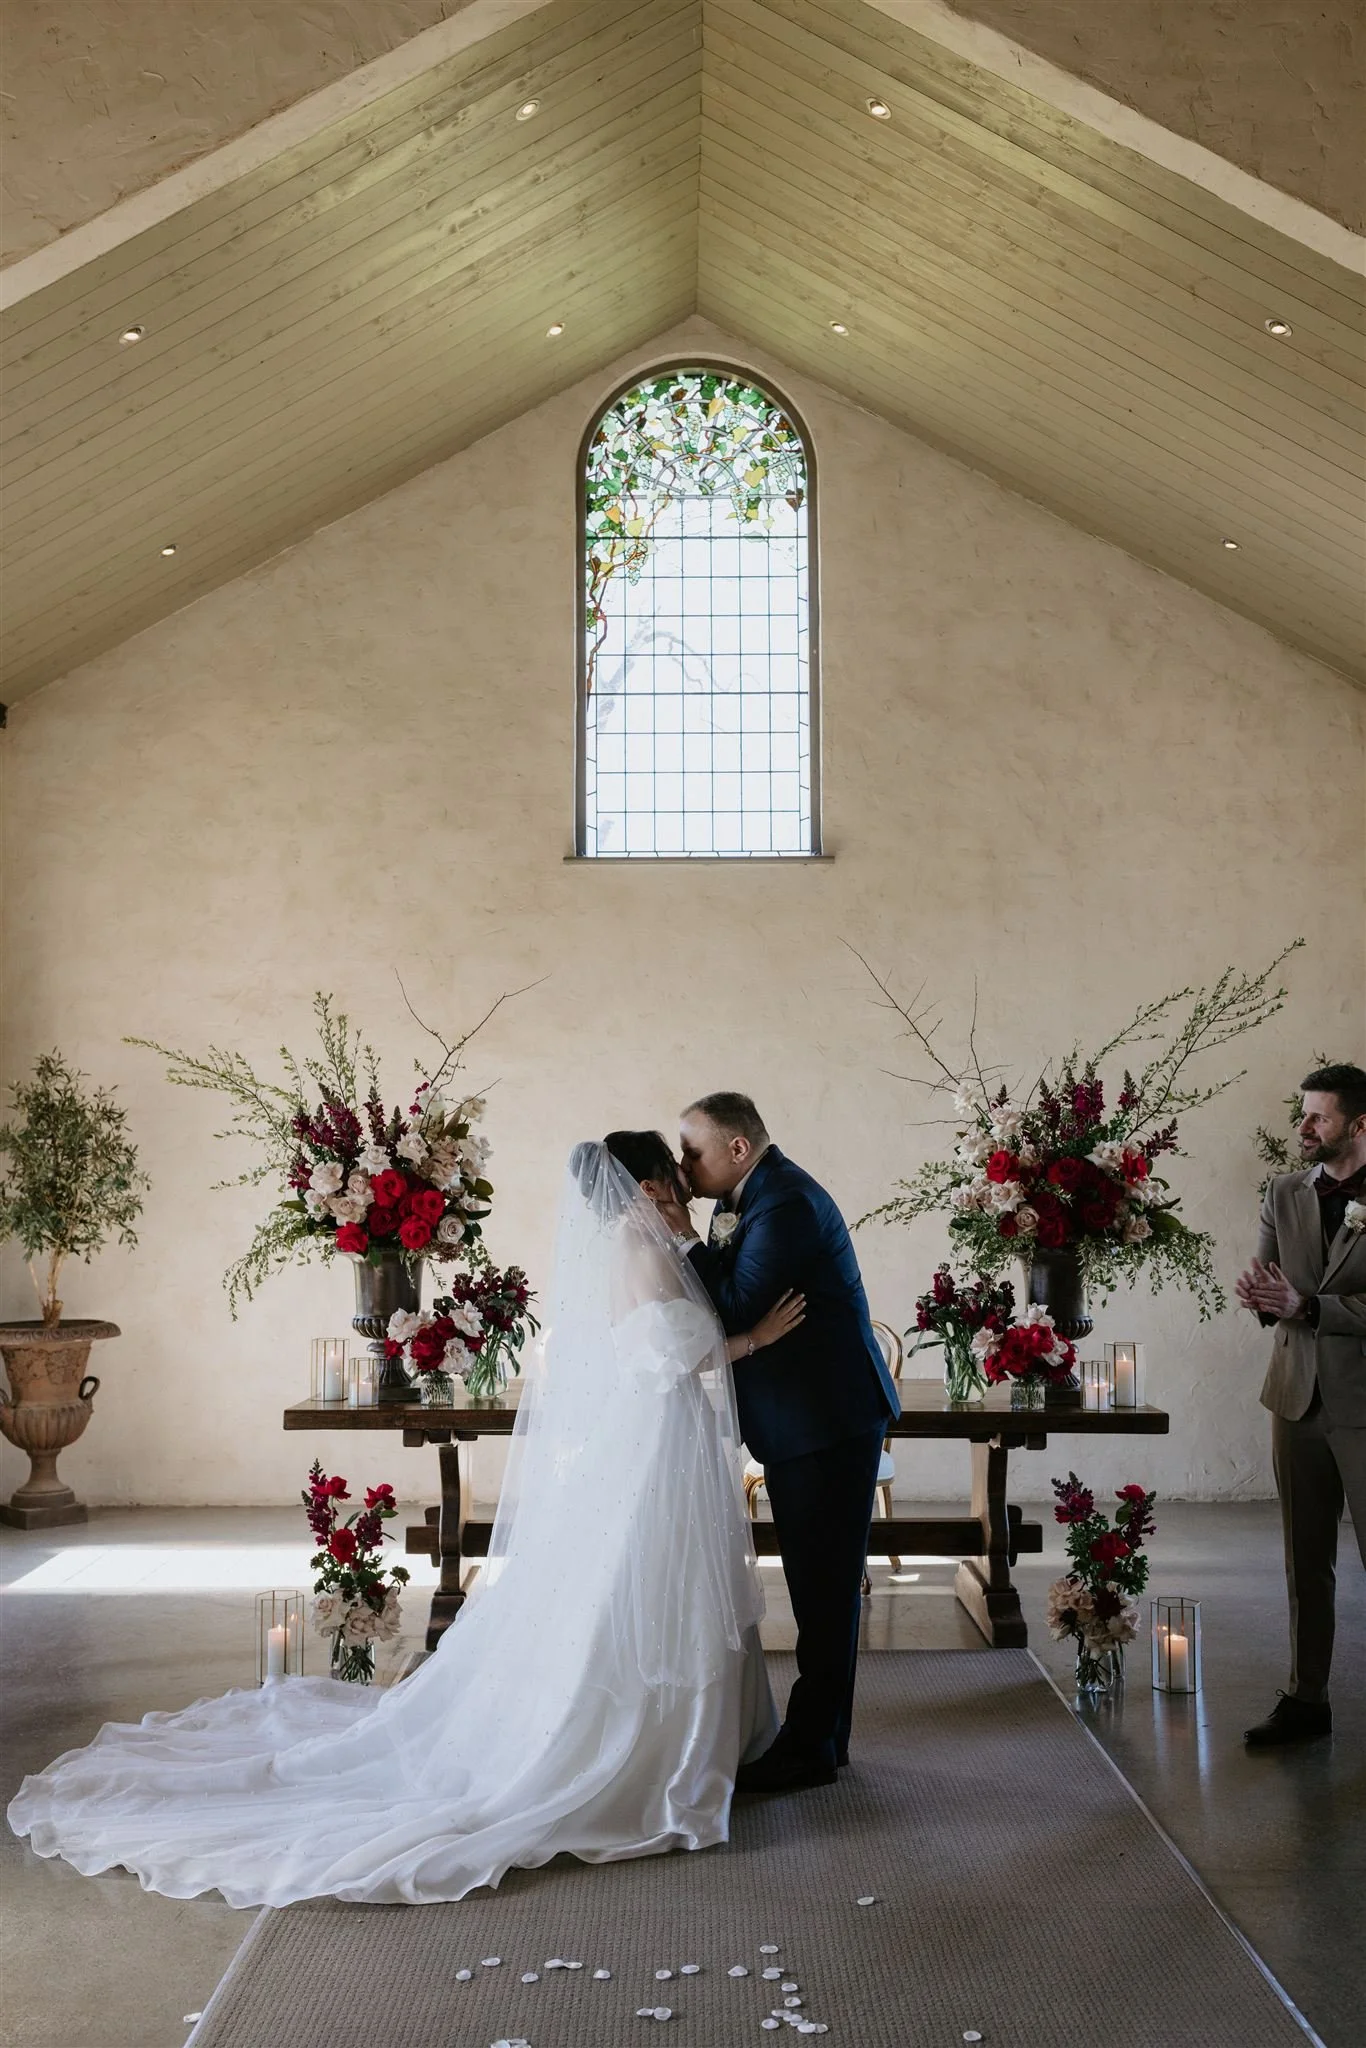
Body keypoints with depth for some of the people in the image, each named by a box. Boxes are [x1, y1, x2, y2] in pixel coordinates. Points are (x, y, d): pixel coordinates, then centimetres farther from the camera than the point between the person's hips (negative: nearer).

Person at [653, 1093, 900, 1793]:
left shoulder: (785, 1205, -21)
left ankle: (810, 1747, 5)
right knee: (819, 1584, 16)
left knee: (824, 1585, -2)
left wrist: (687, 1240, -14)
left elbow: (735, 1310, -21)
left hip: (828, 1422, -11)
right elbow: (731, 1298, 10)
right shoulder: (753, 1194, 11)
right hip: (802, 1420, 11)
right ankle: (821, 1734, 25)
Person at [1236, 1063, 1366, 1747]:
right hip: (1298, 1397, 5)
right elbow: (1272, 1292, 7)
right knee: (1305, 1563, 12)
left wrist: (1305, 1307, -21)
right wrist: (1261, 1297, -15)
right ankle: (1306, 1698, 21)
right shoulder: (1284, 1194, 8)